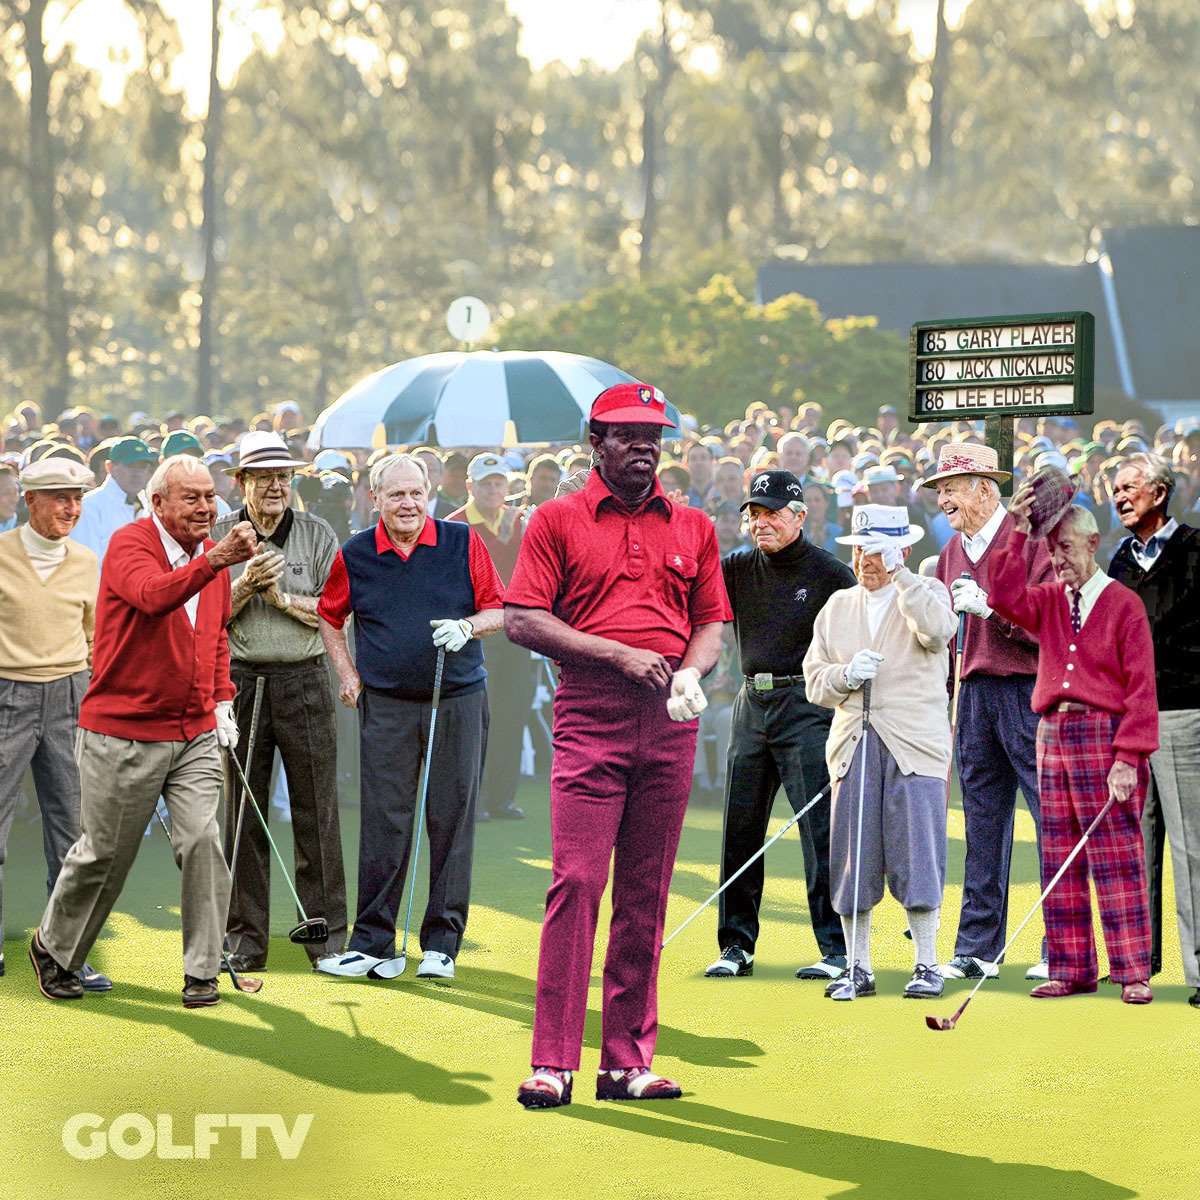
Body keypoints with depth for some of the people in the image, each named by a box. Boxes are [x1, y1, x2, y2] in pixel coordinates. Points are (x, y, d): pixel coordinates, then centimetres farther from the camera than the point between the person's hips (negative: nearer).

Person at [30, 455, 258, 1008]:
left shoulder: (213, 554, 9)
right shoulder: (130, 544, -13)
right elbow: (154, 595, -36)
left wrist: (222, 700, 14)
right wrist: (212, 562, -50)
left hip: (196, 734, 5)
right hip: (122, 733, -5)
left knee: (203, 841, -9)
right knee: (105, 852, 5)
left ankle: (202, 970, 0)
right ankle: (54, 947, 28)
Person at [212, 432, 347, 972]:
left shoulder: (317, 534, 5)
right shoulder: (218, 536, 6)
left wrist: (283, 598, -11)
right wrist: (246, 585, -14)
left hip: (303, 680, -1)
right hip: (240, 681, 1)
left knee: (316, 810, -1)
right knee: (242, 811, 2)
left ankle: (325, 931, 6)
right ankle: (245, 937, 9)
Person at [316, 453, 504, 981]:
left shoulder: (463, 543, 1)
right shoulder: (354, 556, 4)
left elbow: (498, 610, 5)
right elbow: (329, 616, 19)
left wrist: (467, 627, -15)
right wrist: (348, 675, 9)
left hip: (458, 701, 0)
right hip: (386, 705, 0)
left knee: (452, 821, 1)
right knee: (383, 824, -1)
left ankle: (441, 943, 9)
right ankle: (372, 942, 5)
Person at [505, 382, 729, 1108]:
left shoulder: (693, 529, 15)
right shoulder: (559, 521, 5)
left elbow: (713, 623, 15)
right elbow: (523, 621, -3)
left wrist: (691, 672, -7)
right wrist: (620, 654, -11)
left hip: (670, 722, 3)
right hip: (591, 717, -3)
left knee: (647, 893, 5)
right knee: (577, 882, -10)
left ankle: (629, 1061, 8)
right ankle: (553, 1062, -9)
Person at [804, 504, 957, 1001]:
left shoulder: (925, 593, 6)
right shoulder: (837, 607, 17)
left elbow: (939, 630, -18)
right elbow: (815, 678, 12)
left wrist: (900, 575, -17)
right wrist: (846, 675, -9)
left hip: (915, 747, -4)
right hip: (854, 746, 4)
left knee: (917, 857, -7)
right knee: (853, 862, 2)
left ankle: (926, 965, 2)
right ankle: (857, 968, 9)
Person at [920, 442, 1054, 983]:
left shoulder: (1031, 541, -7)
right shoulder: (952, 552, 15)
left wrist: (990, 607, -20)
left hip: (1029, 692, -7)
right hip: (974, 693, 7)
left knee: (1052, 817, -6)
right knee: (982, 824, 10)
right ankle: (978, 949, 14)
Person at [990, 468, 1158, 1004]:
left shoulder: (1123, 604, -2)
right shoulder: (1049, 601, 14)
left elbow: (1140, 686, -7)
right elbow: (1006, 599, -4)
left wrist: (1129, 757, -14)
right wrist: (1017, 536, -7)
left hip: (1104, 735, -6)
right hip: (1052, 734, 6)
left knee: (1117, 858, -5)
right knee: (1060, 861, 5)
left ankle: (1133, 973, -3)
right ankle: (1071, 970, 10)